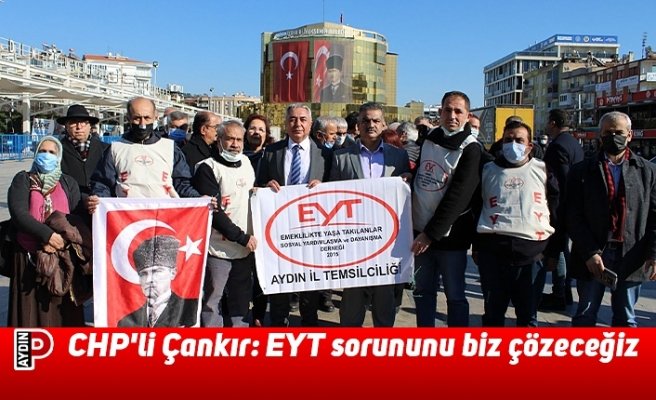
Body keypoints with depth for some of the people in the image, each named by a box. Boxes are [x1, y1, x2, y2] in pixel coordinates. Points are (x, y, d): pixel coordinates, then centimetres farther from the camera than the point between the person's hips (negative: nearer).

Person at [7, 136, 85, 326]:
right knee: (30, 310, 0)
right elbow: (18, 213, -9)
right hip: (29, 258, -1)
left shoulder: (68, 183, 13)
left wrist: (63, 238, -17)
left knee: (62, 309, 0)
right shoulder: (23, 180, 8)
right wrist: (47, 235, -20)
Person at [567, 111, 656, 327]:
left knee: (625, 318, 13)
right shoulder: (582, 171, 2)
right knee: (585, 317, 10)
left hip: (631, 258, 1)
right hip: (592, 258, -1)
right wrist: (589, 253, -12)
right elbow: (574, 217, -3)